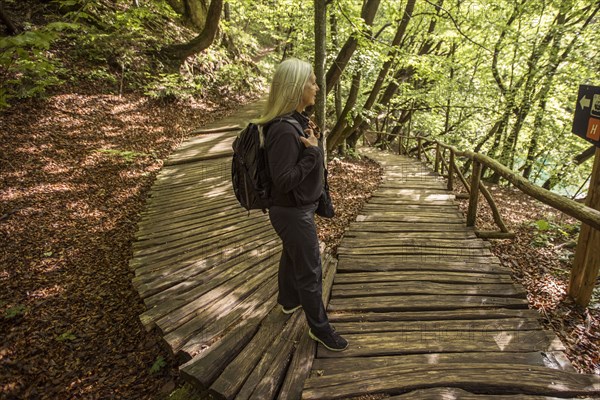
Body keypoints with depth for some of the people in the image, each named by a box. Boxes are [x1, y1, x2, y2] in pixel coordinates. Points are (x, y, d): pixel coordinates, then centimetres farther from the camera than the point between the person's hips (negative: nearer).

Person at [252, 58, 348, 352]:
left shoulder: (297, 120, 2)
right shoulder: (284, 130, -29)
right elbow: (283, 180, -29)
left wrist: (313, 140, -6)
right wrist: (313, 150, -25)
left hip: (298, 207, 10)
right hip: (292, 212, -10)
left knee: (292, 255, 28)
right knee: (310, 270, 6)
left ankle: (289, 300, 51)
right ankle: (319, 327, 26)